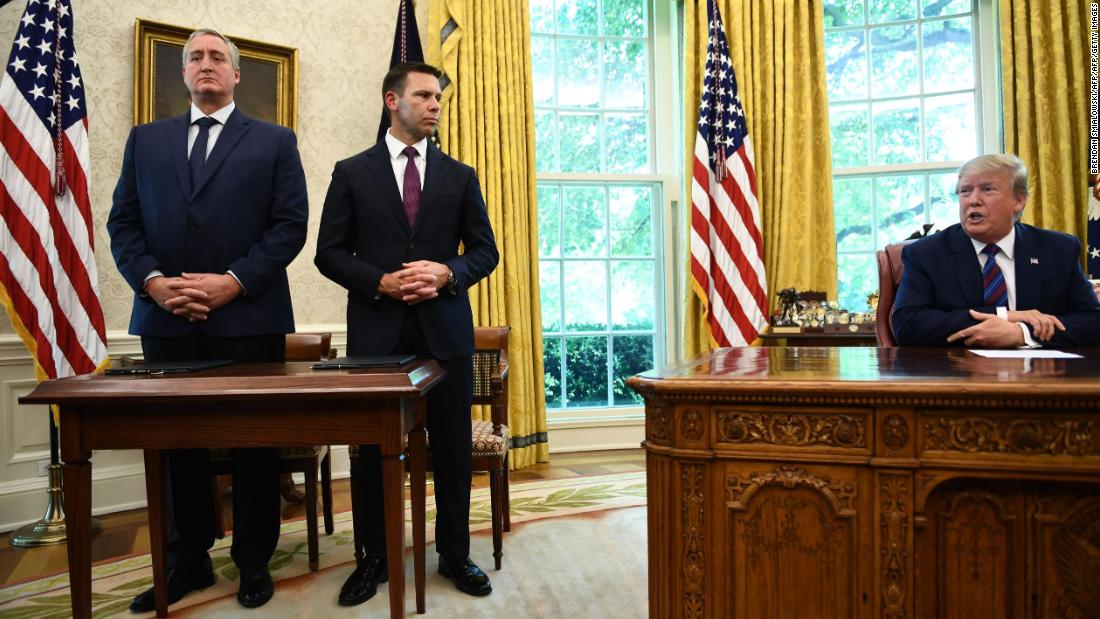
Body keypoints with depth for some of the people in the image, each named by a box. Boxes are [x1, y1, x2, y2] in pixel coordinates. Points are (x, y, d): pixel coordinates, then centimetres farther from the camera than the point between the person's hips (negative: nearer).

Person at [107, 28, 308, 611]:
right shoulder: (146, 140, 16)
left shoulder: (274, 141, 8)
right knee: (176, 442, 9)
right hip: (166, 319, 3)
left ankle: (253, 561, 19)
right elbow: (123, 223, 10)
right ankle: (187, 561, 24)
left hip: (248, 317, -2)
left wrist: (232, 282, -13)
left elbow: (290, 225, -2)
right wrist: (152, 281, -8)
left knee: (254, 441, 4)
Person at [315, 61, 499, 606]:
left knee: (452, 448, 7)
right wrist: (381, 282, -13)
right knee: (375, 448, 8)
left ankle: (454, 554, 22)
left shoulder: (459, 176, 10)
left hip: (445, 328, 1)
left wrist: (448, 272, -12)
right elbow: (330, 253, 2)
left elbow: (485, 249, 8)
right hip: (377, 329, -1)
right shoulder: (352, 172, 5)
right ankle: (375, 557, 23)